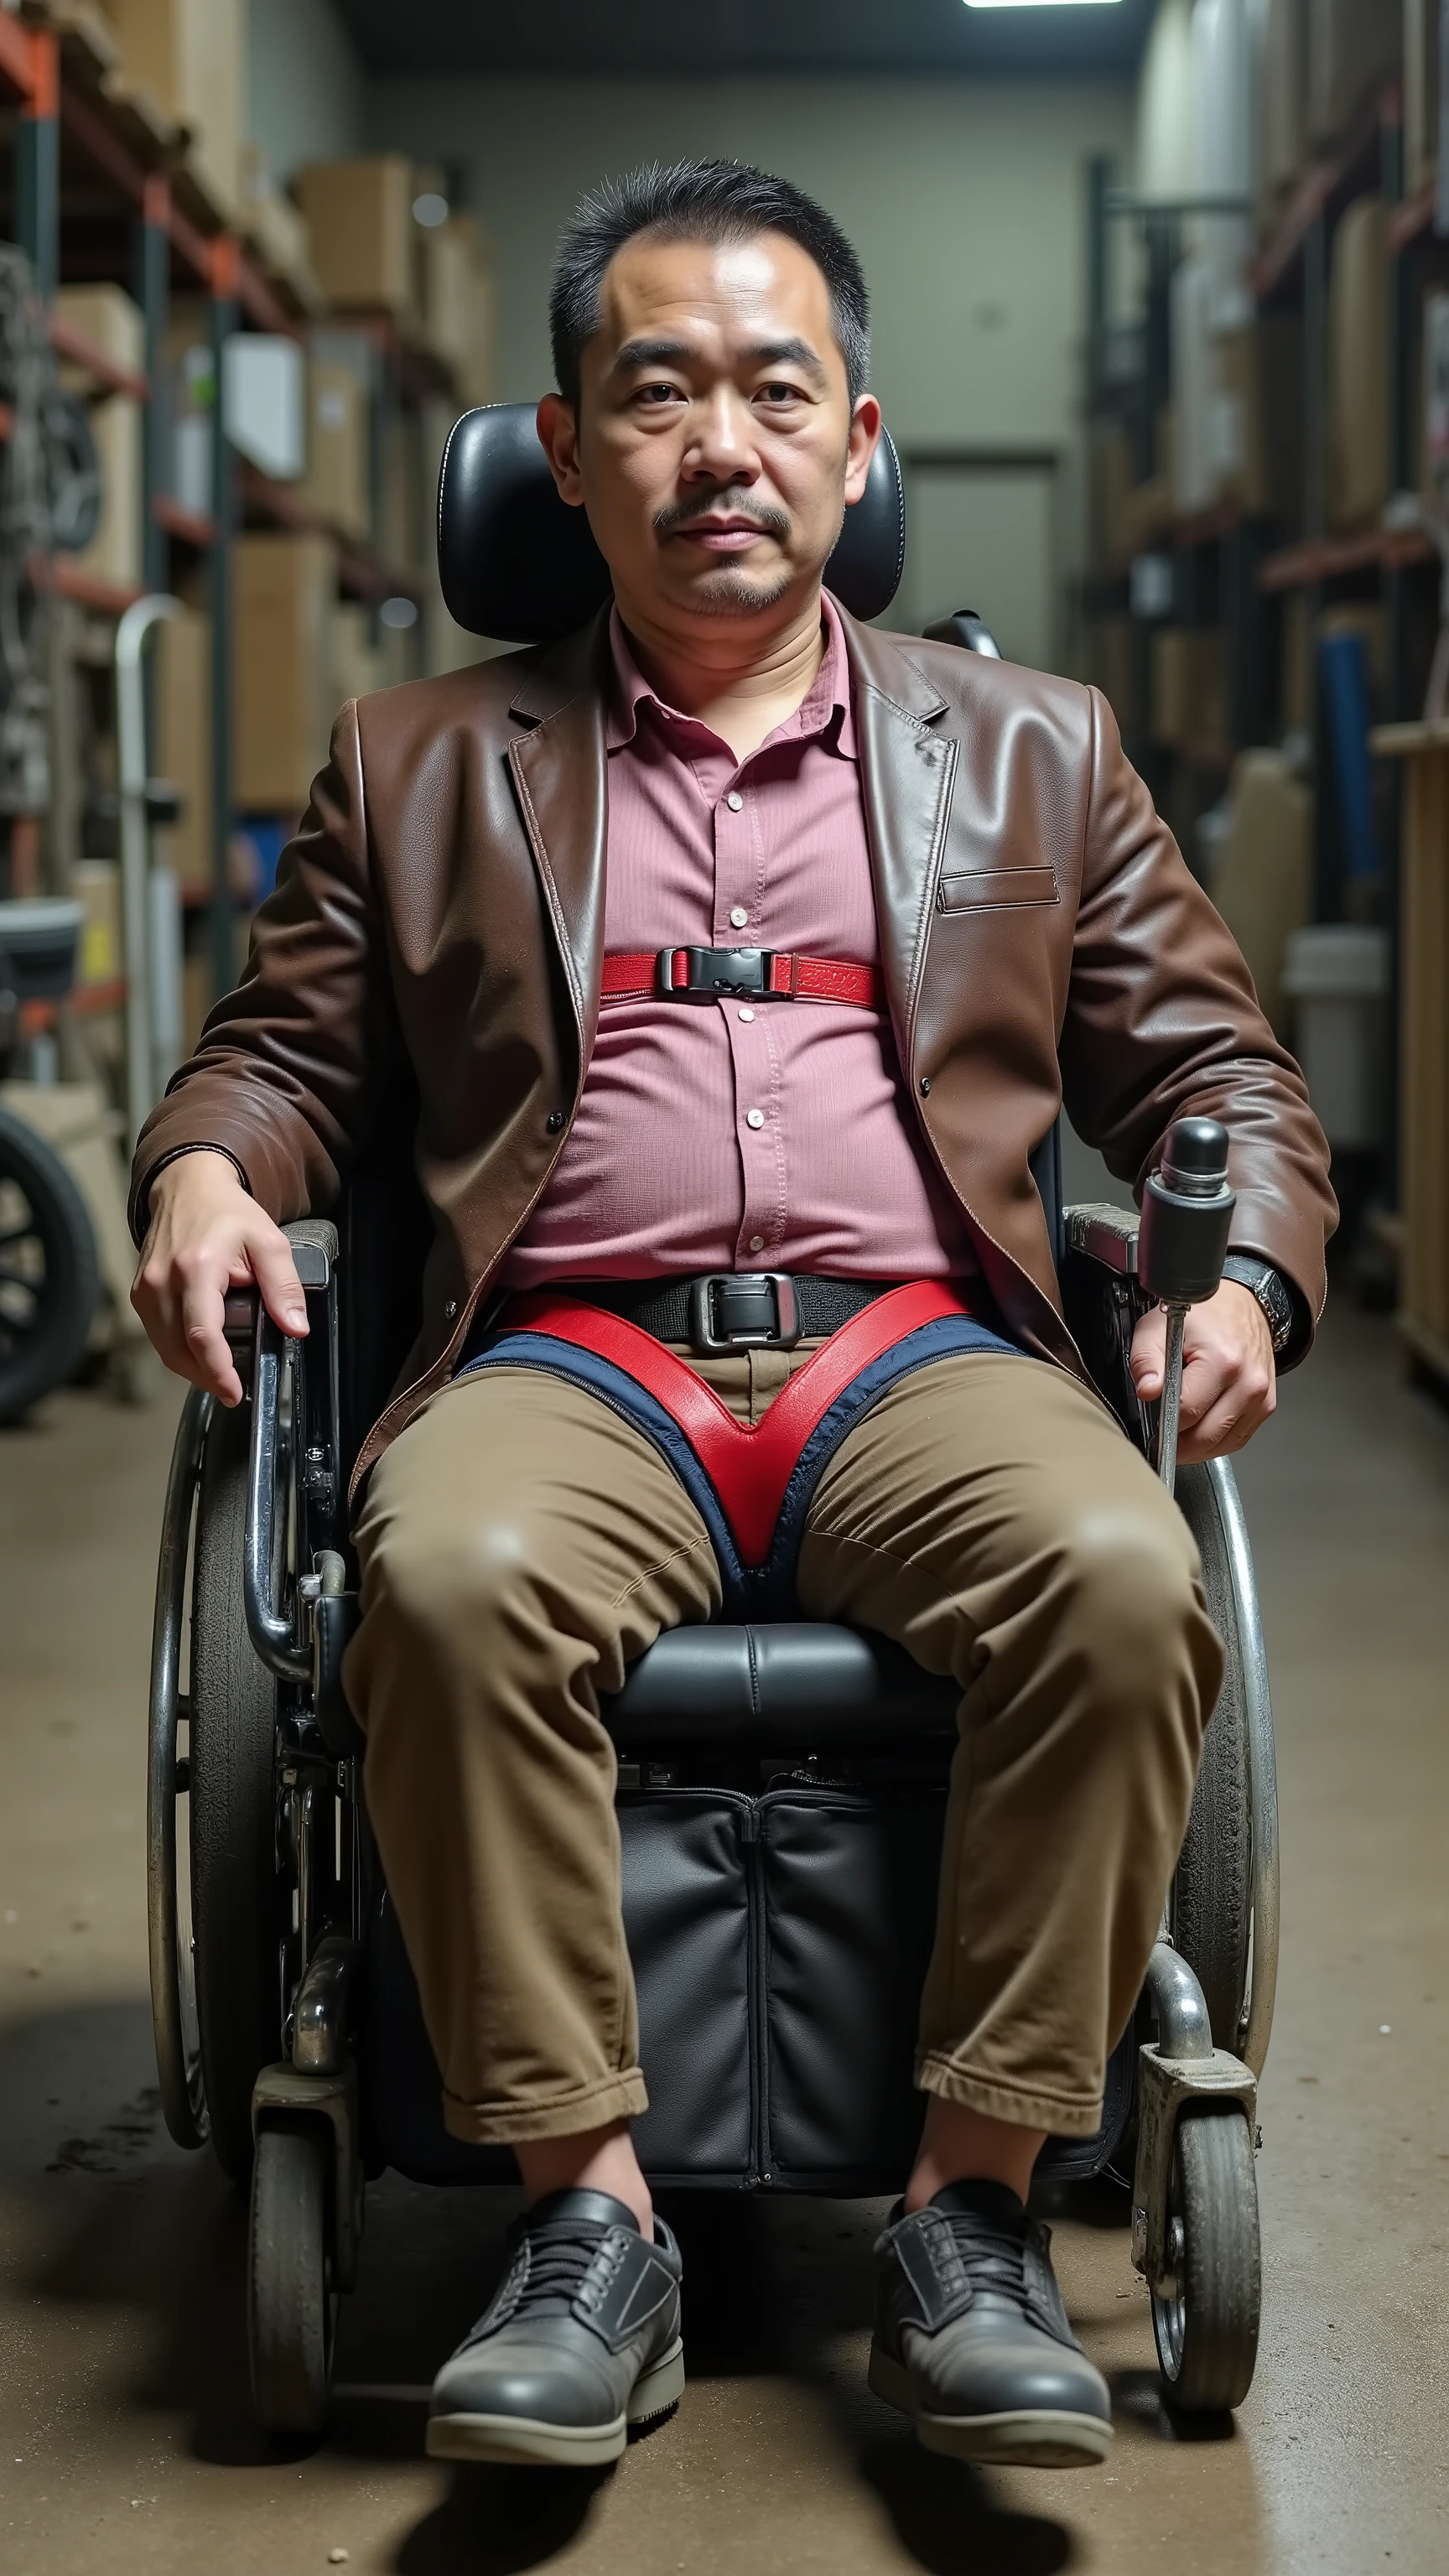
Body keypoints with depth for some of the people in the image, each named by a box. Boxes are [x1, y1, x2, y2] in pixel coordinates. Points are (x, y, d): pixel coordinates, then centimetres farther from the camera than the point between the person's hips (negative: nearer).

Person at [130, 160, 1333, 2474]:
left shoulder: (1030, 749, 21)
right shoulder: (421, 762, 20)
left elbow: (1218, 1073, 19)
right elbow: (286, 1048, 20)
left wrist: (1248, 1266, -2)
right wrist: (201, 1172, -3)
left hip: (923, 1346, 1)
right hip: (572, 1353, 0)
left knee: (1123, 1577, -32)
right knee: (454, 1576, -35)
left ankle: (970, 2211, -19)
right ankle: (591, 2218, -21)